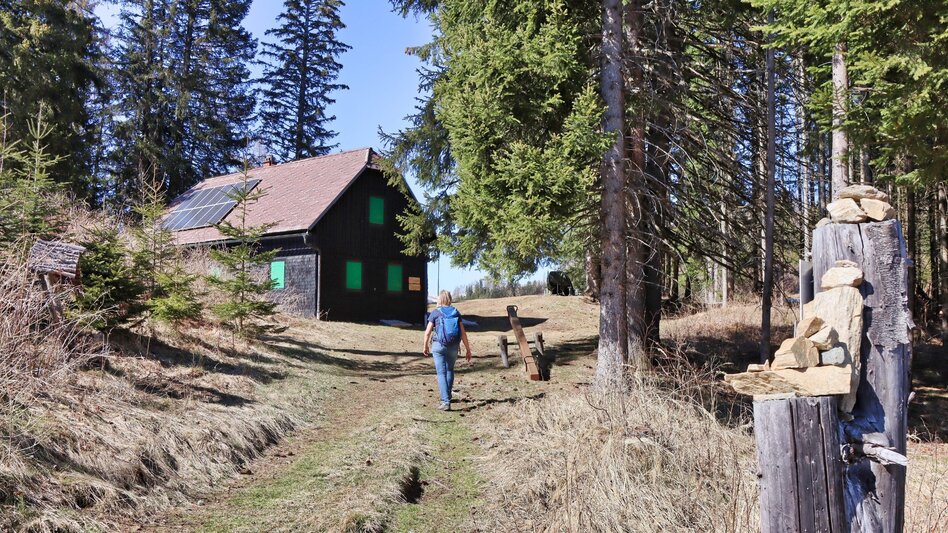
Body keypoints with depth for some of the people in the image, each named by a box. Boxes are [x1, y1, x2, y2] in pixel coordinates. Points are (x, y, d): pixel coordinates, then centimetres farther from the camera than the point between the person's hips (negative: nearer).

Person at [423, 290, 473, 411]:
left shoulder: (435, 313, -3)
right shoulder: (456, 313, 3)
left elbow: (427, 332, -4)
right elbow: (463, 333, 0)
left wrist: (426, 346, 11)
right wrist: (468, 349, 5)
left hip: (439, 346, -3)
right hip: (453, 347, 3)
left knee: (441, 373, -2)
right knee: (450, 370, 23)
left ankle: (445, 402, -10)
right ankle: (447, 396, 34)